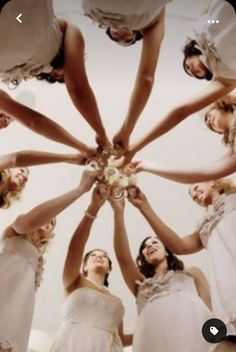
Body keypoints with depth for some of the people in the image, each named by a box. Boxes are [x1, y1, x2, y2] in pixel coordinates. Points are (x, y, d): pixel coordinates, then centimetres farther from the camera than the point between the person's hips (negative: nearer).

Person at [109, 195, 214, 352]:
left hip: (193, 332, -1)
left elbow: (207, 307, 16)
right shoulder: (141, 283, 31)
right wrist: (118, 212, 7)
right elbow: (123, 257, 15)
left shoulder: (191, 273, 30)